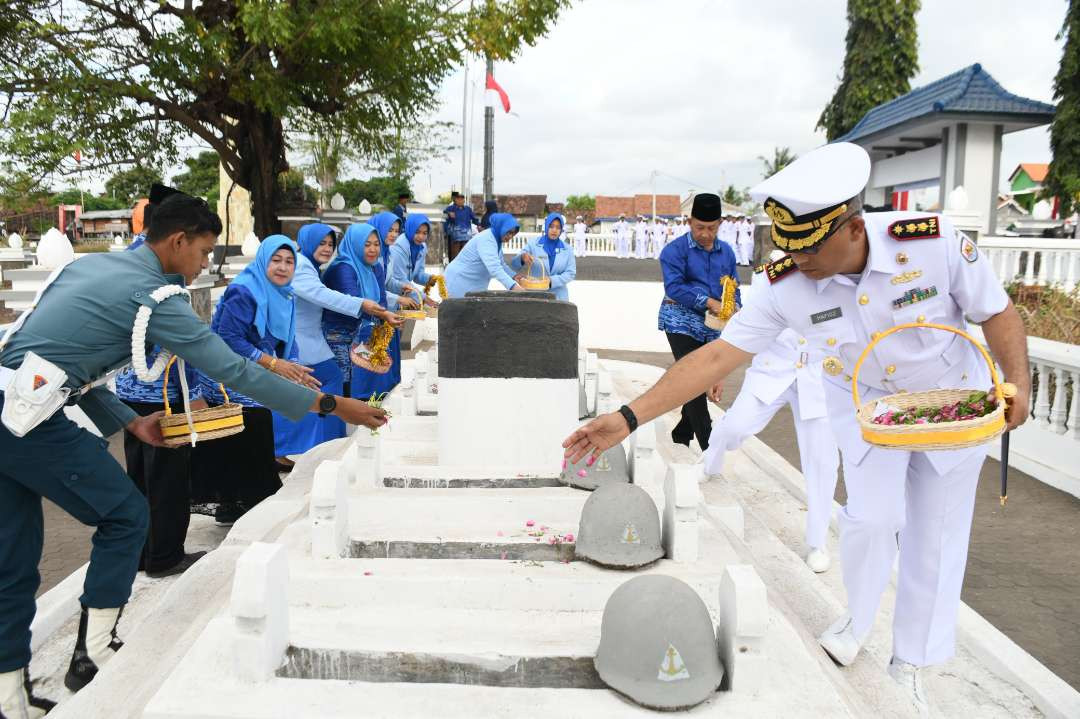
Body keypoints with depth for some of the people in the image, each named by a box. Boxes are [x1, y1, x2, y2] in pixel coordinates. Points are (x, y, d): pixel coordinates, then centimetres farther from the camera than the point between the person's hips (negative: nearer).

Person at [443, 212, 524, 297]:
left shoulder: (496, 239, 5)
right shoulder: (486, 240, -24)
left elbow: (501, 264, 12)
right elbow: (494, 268, -37)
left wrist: (514, 276, -6)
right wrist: (513, 286, -46)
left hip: (476, 285, 9)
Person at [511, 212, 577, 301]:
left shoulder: (567, 249, 6)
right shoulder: (533, 244, 0)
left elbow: (571, 273, 1)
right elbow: (514, 265, -5)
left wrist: (552, 280, -16)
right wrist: (522, 257, -29)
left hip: (559, 297, 2)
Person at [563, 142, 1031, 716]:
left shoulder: (935, 242, -30)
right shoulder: (787, 286, -27)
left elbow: (997, 313, -14)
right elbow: (717, 355, -29)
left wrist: (1018, 382, -31)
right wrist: (629, 417, -35)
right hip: (866, 402, 0)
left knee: (935, 537, 5)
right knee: (873, 515, -14)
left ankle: (909, 664, 28)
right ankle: (857, 616, 20)